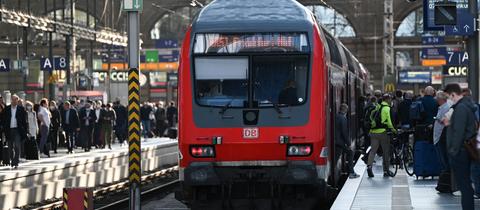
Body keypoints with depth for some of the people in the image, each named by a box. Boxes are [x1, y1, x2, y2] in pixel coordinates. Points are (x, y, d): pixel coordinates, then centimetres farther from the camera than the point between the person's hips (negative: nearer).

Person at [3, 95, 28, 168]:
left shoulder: (21, 109, 2)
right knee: (10, 147, 8)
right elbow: (4, 120, 8)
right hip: (9, 130, 3)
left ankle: (16, 162, -11)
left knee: (17, 146, -12)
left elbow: (24, 120, 3)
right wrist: (5, 130, 0)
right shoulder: (7, 109, 7)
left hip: (17, 130, -3)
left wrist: (25, 130, -2)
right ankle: (12, 160, 23)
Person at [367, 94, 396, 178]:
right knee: (386, 152, 6)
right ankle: (386, 170, 11)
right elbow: (388, 121, -11)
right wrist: (392, 128, 4)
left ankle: (369, 165, -17)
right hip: (383, 132, -5)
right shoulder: (387, 108, -7)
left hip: (373, 132, 5)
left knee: (373, 150, 4)